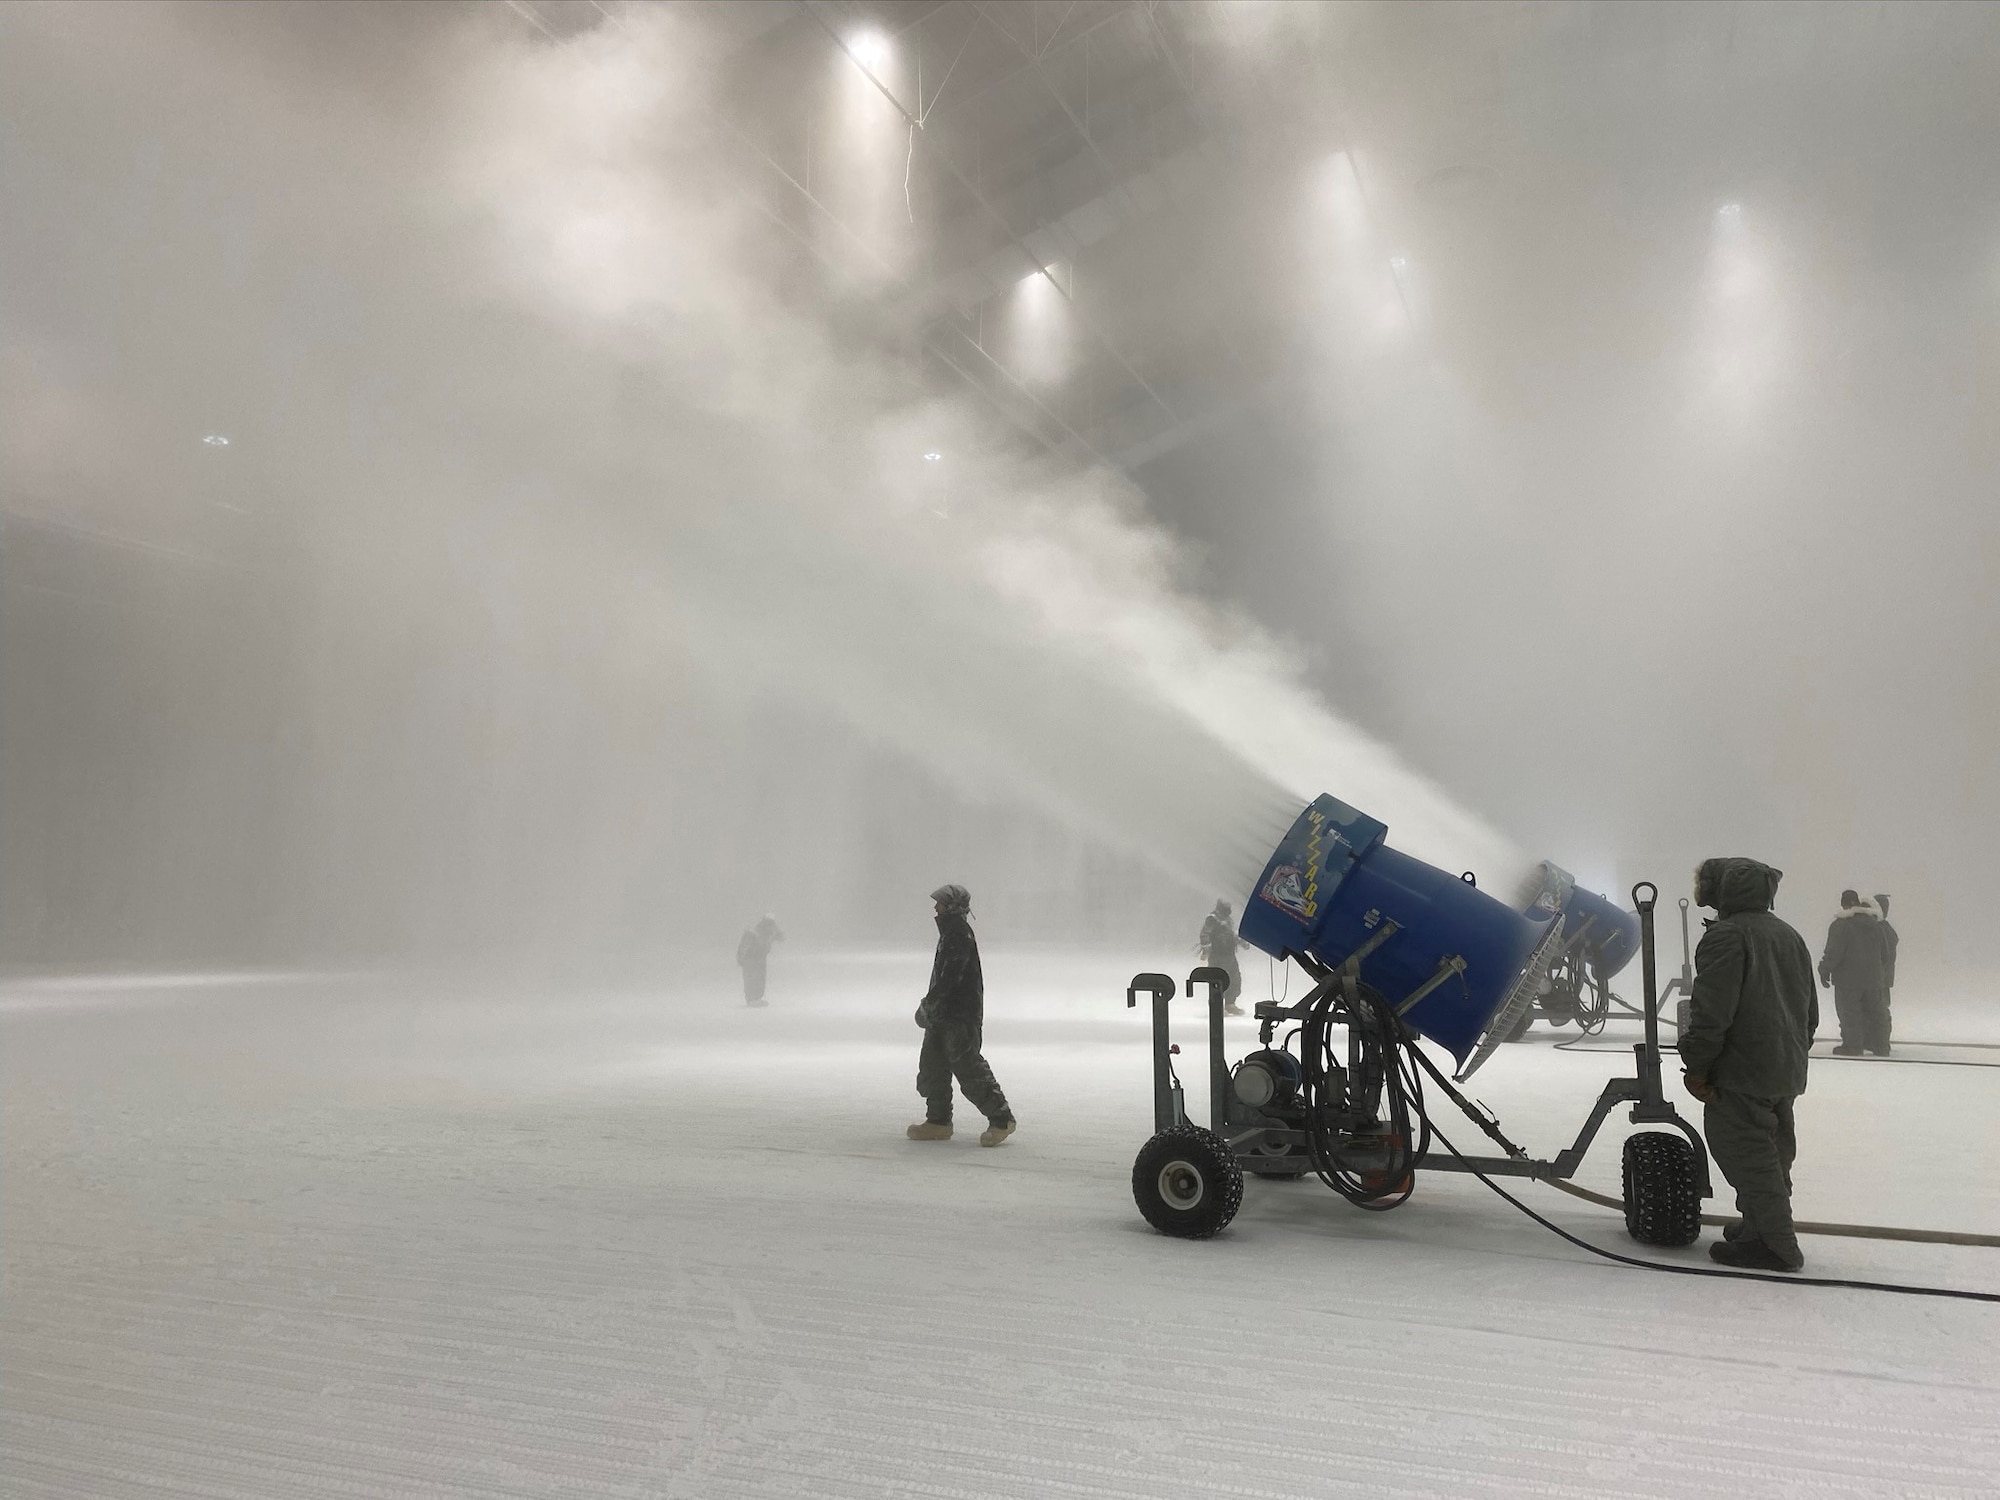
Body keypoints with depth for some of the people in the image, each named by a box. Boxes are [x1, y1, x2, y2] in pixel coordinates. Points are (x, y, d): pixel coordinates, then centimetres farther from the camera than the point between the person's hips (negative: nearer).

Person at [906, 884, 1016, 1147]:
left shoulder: (960, 934, -16)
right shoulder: (950, 933, 17)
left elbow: (950, 976, -24)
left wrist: (929, 1003, -20)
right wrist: (930, 1004, 21)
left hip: (961, 1015, -11)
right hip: (945, 1013, 11)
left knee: (968, 1067, -9)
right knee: (932, 1064, 11)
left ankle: (1001, 1119, -1)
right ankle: (938, 1121, 17)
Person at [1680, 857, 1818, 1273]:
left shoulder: (1726, 935, -13)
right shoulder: (1789, 935, 15)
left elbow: (1711, 1011, -19)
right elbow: (1810, 1009, 20)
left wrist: (1696, 1066, -12)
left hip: (1742, 1071, -9)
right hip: (1788, 1071, 10)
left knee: (1744, 1153, -3)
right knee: (1773, 1152, 18)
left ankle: (1774, 1245, -1)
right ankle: (1761, 1227, 30)